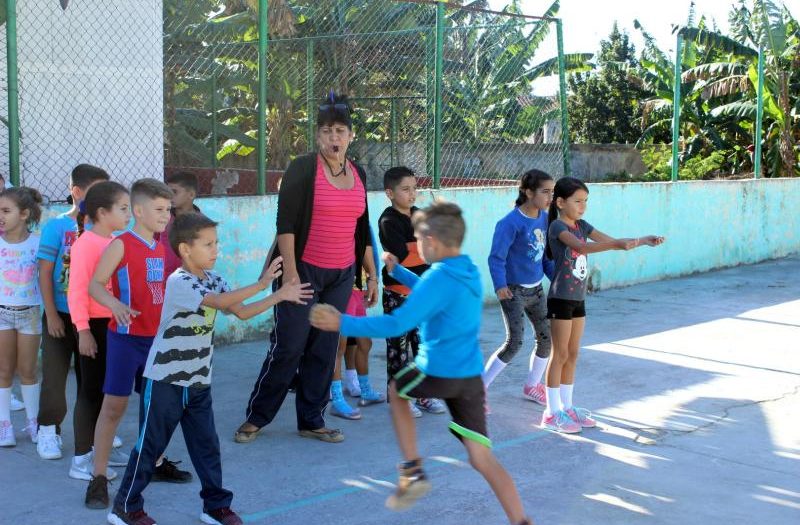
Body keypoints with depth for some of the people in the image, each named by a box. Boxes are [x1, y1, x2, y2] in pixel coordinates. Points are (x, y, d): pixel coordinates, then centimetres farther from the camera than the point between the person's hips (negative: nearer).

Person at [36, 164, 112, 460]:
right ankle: (48, 430, 18)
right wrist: (51, 314, -9)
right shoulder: (56, 227, -8)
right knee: (55, 374, 3)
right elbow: (45, 273, -7)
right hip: (61, 315, -3)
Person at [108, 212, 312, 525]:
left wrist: (280, 296, -5)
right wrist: (261, 284, -36)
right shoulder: (178, 283, -19)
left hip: (198, 381, 7)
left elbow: (242, 312, 4)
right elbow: (219, 302, -32)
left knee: (207, 445, 10)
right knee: (150, 444, 3)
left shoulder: (213, 279, 5)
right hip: (165, 380, -7)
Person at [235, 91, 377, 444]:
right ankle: (256, 417, 12)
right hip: (303, 271, -5)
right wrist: (290, 271, -18)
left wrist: (371, 274, 16)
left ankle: (312, 421, 19)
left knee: (324, 349, 8)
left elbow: (363, 229, 17)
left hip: (341, 276, 5)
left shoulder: (358, 174, 10)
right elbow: (285, 223, -11)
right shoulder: (302, 169, -7)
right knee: (288, 346, -3)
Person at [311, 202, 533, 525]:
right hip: (471, 377, 7)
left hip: (438, 373, -7)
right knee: (482, 458, 6)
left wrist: (342, 324, -20)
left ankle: (412, 472, 19)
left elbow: (396, 325, -24)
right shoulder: (469, 272, 11)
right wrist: (397, 271, 36)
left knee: (395, 390, 25)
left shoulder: (439, 277, -15)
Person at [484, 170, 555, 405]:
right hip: (513, 291, -8)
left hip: (536, 288, 8)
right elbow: (496, 258, -21)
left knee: (546, 337, 12)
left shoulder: (545, 218, 2)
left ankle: (532, 386, 33)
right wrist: (500, 285, -32)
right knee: (514, 343, -11)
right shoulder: (511, 222, -20)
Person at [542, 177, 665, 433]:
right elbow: (581, 247, -33)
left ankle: (566, 407, 21)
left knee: (573, 354, 12)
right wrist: (618, 244, -43)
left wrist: (643, 240, -10)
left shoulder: (581, 225, 9)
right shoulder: (557, 226, -16)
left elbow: (612, 242, 5)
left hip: (578, 299, 8)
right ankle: (552, 414, 5)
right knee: (560, 355, -2)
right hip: (560, 299, -8)